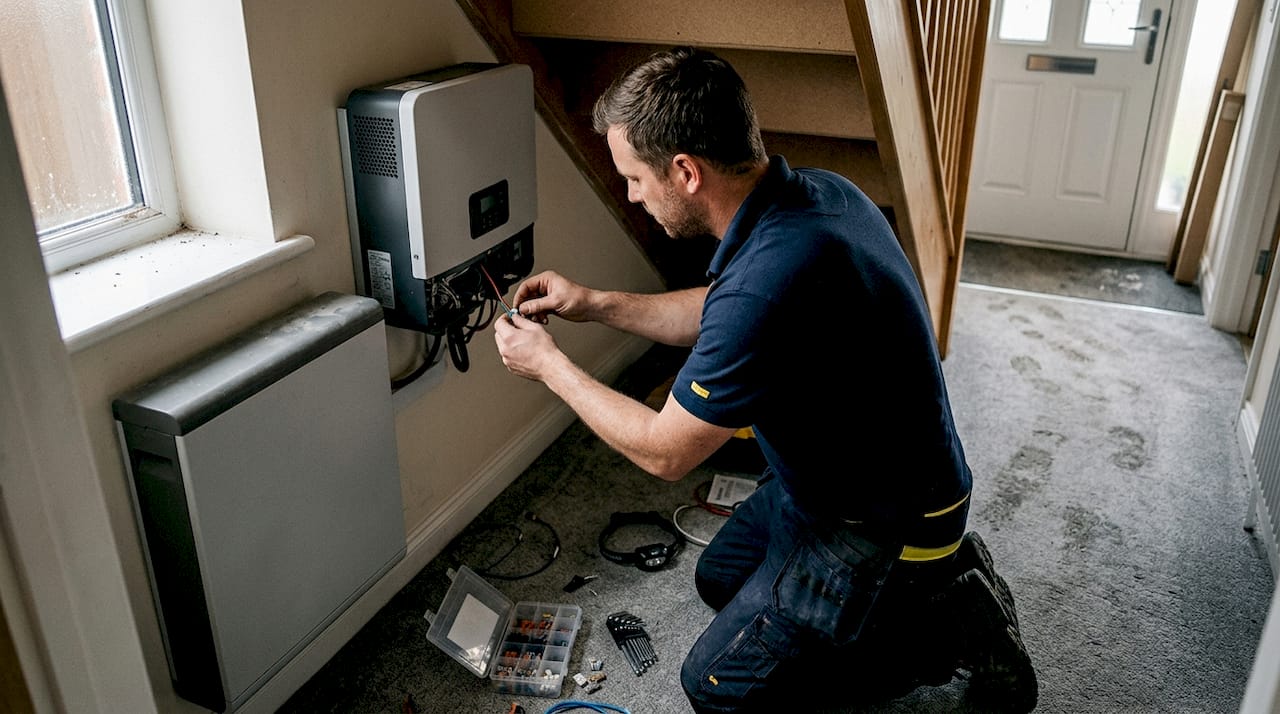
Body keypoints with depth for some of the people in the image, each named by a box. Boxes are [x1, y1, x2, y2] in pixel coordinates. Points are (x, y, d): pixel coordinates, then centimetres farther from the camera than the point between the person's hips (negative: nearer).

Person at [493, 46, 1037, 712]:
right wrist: (595, 304, 6)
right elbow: (717, 315, 10)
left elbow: (663, 451, -21)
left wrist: (548, 366, -9)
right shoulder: (816, 188, -8)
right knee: (718, 577, 27)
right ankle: (940, 572, 19)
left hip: (880, 534, -9)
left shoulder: (767, 282, -38)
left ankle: (947, 626, 6)